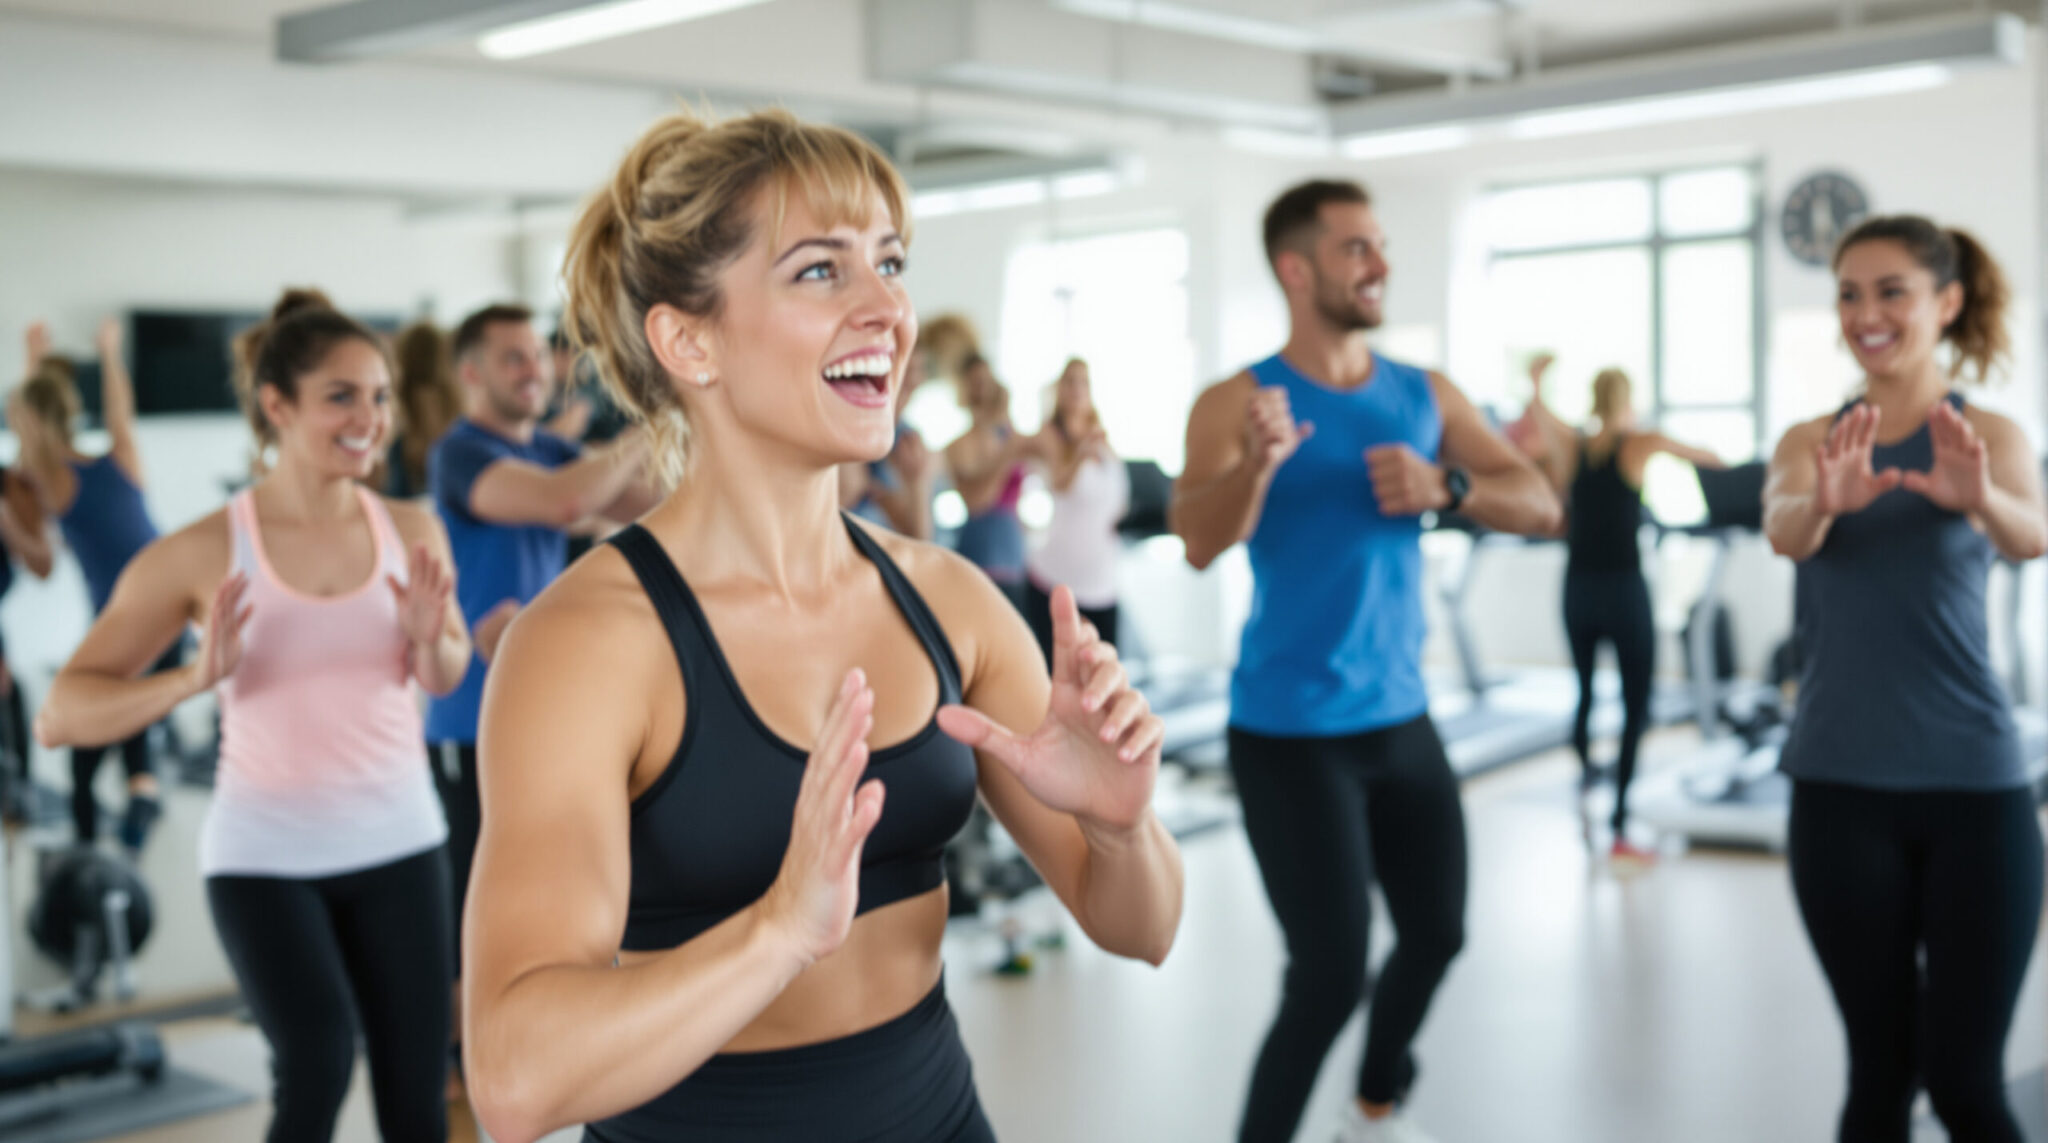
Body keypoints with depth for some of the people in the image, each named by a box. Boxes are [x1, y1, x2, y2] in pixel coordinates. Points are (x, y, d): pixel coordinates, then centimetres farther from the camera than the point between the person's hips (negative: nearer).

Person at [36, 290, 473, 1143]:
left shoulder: (411, 532, -1)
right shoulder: (204, 554, -10)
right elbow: (60, 715, -9)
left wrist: (429, 638, -9)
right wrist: (194, 678, -26)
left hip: (398, 845, 3)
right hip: (264, 857, -3)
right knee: (317, 1064, -21)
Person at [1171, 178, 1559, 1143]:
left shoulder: (1426, 397, 4)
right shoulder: (1235, 403, -12)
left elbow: (1540, 507, 0)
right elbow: (1200, 541, -28)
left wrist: (1446, 487, -20)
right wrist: (1257, 462, -48)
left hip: (1401, 721, 6)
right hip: (1290, 735, -6)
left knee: (1436, 934, 20)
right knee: (1329, 973, -8)